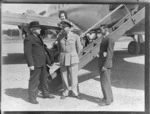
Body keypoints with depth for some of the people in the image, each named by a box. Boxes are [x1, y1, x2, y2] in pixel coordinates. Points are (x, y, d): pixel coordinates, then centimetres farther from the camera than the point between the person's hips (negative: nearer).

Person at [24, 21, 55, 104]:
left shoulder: (37, 37, 13)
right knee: (34, 80, -1)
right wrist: (31, 64, -21)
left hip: (41, 62, 9)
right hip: (35, 63, -9)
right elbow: (27, 53, -19)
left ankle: (45, 94, 29)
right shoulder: (28, 39, -15)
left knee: (44, 78, 16)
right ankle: (32, 98, 11)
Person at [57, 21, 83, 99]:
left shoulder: (75, 37, -11)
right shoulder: (59, 36, -2)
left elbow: (79, 48, 2)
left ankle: (75, 93, 20)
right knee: (64, 76, 8)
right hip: (63, 58, 3)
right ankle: (65, 92, 25)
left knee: (73, 76, 3)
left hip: (73, 58, -2)